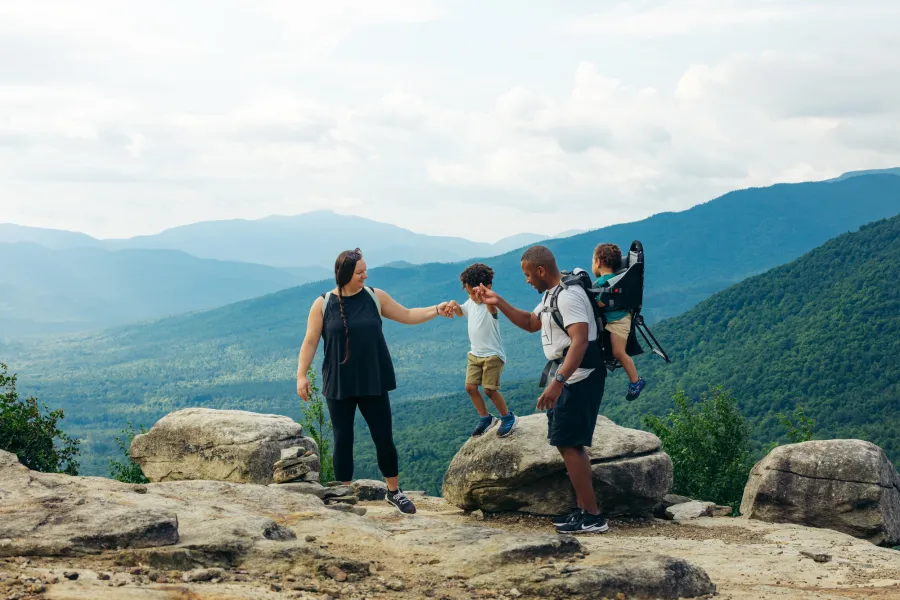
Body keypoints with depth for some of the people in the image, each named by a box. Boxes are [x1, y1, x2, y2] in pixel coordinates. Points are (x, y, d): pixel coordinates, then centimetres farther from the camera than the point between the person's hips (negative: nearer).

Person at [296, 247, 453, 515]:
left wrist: (437, 310, -6)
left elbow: (408, 315, 7)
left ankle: (394, 492, 21)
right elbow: (310, 342, -2)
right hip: (339, 386, -1)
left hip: (373, 383, 2)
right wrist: (301, 375, -9)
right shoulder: (322, 304, -5)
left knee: (384, 437, 5)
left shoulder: (375, 297, 0)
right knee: (343, 440, 5)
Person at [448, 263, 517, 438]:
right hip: (475, 353, 8)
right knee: (470, 387, 2)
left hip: (493, 354, -8)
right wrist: (454, 304, -1)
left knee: (490, 389, -10)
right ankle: (485, 418, 19)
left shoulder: (490, 304, -20)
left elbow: (492, 310, -46)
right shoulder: (471, 302, 5)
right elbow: (460, 312, 25)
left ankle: (508, 417, 12)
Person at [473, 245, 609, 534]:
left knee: (567, 443, -11)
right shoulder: (551, 294, 14)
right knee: (571, 444, 14)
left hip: (579, 377, -11)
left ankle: (592, 517, -8)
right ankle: (583, 509, 19)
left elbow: (580, 341, -30)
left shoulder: (568, 296, -20)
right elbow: (531, 323, 29)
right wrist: (498, 302, 18)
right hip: (567, 375, 11)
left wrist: (557, 382, -38)